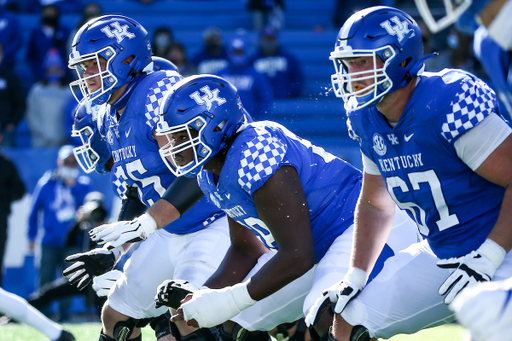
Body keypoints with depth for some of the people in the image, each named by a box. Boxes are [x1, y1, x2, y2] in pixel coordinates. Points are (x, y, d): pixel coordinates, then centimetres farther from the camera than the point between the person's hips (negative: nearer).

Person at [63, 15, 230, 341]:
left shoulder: (161, 91, -21)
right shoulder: (107, 121, 8)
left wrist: (144, 224, -33)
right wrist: (112, 252, 9)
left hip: (216, 224, -10)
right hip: (170, 234, 10)